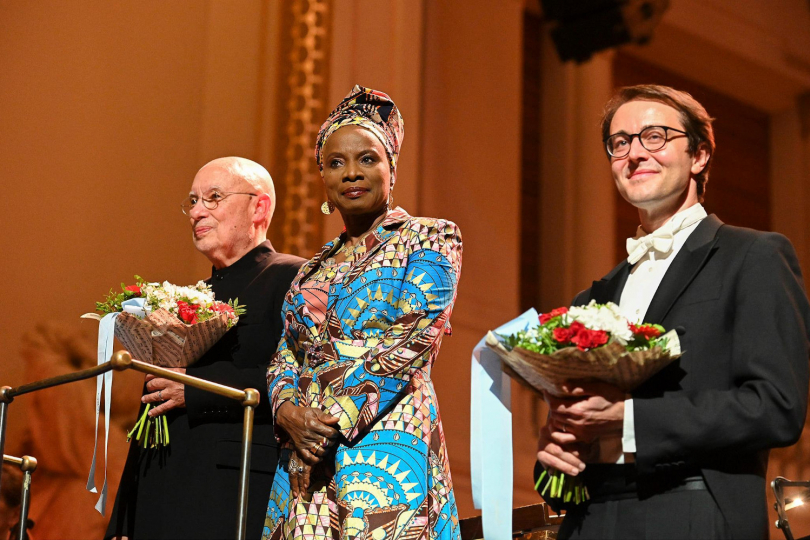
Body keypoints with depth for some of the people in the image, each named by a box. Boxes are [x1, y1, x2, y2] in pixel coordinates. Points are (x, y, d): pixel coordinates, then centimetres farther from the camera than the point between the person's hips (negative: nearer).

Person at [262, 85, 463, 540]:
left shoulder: (430, 239, 2)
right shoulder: (314, 268, 20)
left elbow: (412, 342, -10)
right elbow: (285, 357, 15)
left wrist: (333, 417, -16)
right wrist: (290, 412, -8)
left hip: (386, 445, -5)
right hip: (305, 454, 5)